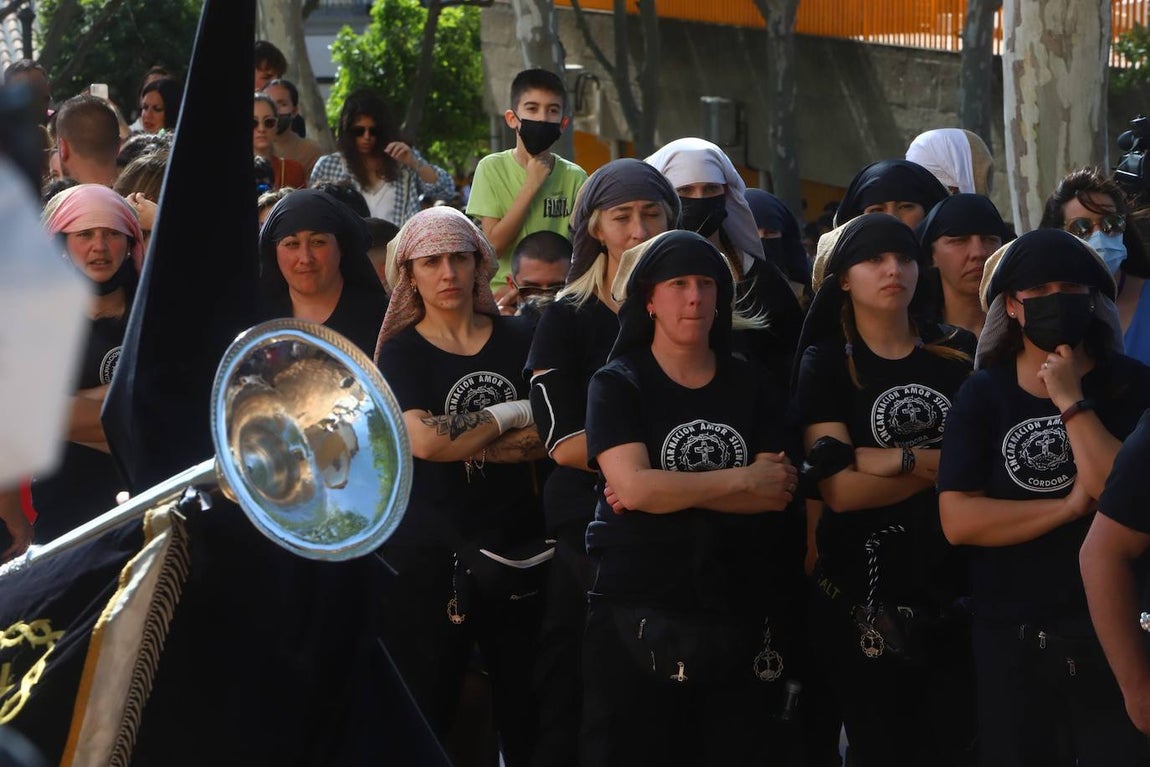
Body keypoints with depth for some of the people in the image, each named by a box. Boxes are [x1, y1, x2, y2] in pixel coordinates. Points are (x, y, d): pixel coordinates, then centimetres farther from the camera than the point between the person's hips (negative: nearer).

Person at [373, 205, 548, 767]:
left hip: (516, 545, 2)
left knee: (526, 706, 5)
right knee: (425, 706, 1)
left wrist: (465, 443, -13)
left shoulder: (519, 339, 8)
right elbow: (423, 441, -16)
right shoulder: (401, 352, 1)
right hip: (430, 552, -2)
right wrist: (514, 413, -7)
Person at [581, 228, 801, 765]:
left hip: (742, 617, 3)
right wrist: (744, 480, -9)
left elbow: (776, 495, -4)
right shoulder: (618, 384, 0)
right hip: (638, 619, -3)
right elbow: (634, 486, -16)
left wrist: (667, 491, -13)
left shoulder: (751, 385, 10)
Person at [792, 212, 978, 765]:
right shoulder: (826, 363, 0)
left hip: (952, 589, 2)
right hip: (863, 598, -2)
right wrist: (945, 466, -8)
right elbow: (840, 489, -12)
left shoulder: (959, 354, 8)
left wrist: (898, 459, -13)